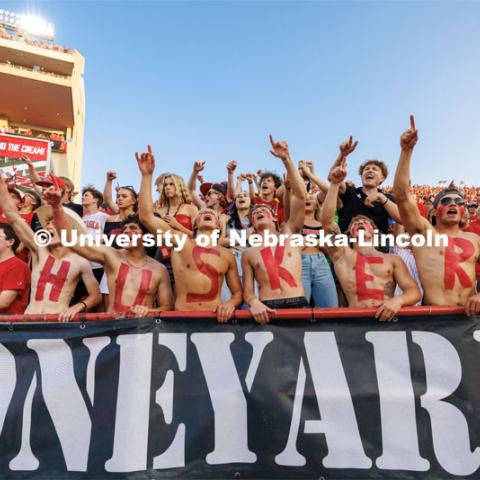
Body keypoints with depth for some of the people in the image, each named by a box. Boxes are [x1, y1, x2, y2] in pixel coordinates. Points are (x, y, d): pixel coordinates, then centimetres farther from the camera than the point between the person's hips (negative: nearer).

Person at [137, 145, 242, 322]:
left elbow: (238, 293, 14)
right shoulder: (181, 241, 5)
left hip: (214, 319, 1)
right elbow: (146, 217, -4)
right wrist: (147, 175, -6)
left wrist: (230, 305, -8)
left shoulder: (227, 255, 9)